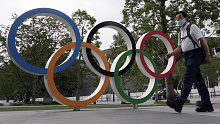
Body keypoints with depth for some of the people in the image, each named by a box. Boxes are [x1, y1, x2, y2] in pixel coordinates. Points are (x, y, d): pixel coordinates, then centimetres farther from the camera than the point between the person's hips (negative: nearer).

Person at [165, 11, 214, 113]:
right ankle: (207, 105, 12)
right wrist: (171, 54, 2)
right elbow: (180, 48, 19)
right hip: (187, 56, 8)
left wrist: (208, 55, -12)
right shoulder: (180, 33, 21)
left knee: (188, 79, -15)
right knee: (198, 80, 7)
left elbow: (202, 40, -7)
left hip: (194, 54, -8)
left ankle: (179, 103, -20)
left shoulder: (192, 27, -1)